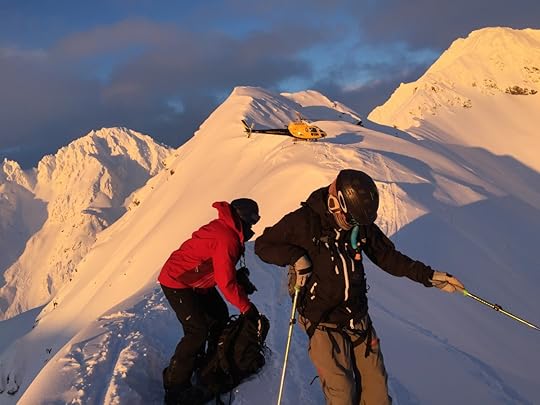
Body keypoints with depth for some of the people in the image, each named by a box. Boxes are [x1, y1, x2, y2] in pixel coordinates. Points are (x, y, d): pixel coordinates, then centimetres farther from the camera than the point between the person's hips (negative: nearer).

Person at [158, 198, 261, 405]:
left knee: (219, 316, 16)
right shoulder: (226, 239, -28)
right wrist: (246, 307, -17)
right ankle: (175, 386, -4)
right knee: (197, 331, -13)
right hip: (177, 282, -10)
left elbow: (224, 270, 13)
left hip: (196, 280, 10)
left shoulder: (226, 228, 2)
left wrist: (241, 282, 6)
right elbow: (226, 282, -26)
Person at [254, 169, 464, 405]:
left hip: (358, 318, 5)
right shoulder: (303, 222, -15)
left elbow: (388, 257, 10)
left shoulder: (362, 224, -1)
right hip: (323, 322, -4)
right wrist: (295, 256, -22)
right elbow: (263, 246, -5)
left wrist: (430, 277, 3)